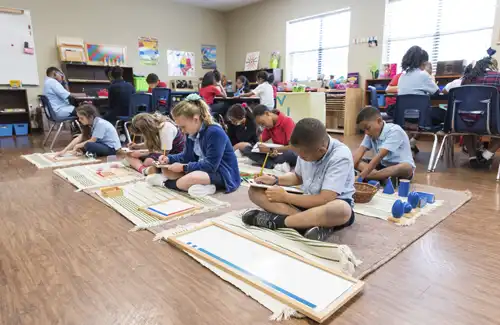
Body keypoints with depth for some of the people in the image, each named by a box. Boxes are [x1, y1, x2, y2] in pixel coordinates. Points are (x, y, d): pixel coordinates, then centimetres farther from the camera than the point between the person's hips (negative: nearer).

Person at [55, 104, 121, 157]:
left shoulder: (100, 123, -23)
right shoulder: (91, 123, 3)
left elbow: (92, 140, -19)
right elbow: (79, 138, -1)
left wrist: (77, 146, -8)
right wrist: (64, 151, -7)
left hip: (111, 148, -9)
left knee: (89, 145, -30)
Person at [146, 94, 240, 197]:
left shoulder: (215, 132, -23)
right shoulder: (193, 132, 4)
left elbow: (210, 166, -25)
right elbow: (187, 156, 16)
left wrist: (183, 167, -20)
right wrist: (169, 158, -1)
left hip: (223, 174, -9)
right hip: (203, 169, 9)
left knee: (192, 178, -39)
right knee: (167, 170, 5)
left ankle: (165, 182, -8)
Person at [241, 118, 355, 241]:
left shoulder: (341, 157, -25)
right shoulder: (307, 149, -7)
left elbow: (324, 200, -29)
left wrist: (285, 197, -21)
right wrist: (275, 180, -5)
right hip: (307, 199, 6)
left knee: (342, 210, -44)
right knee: (254, 191, -9)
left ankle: (275, 221, -26)